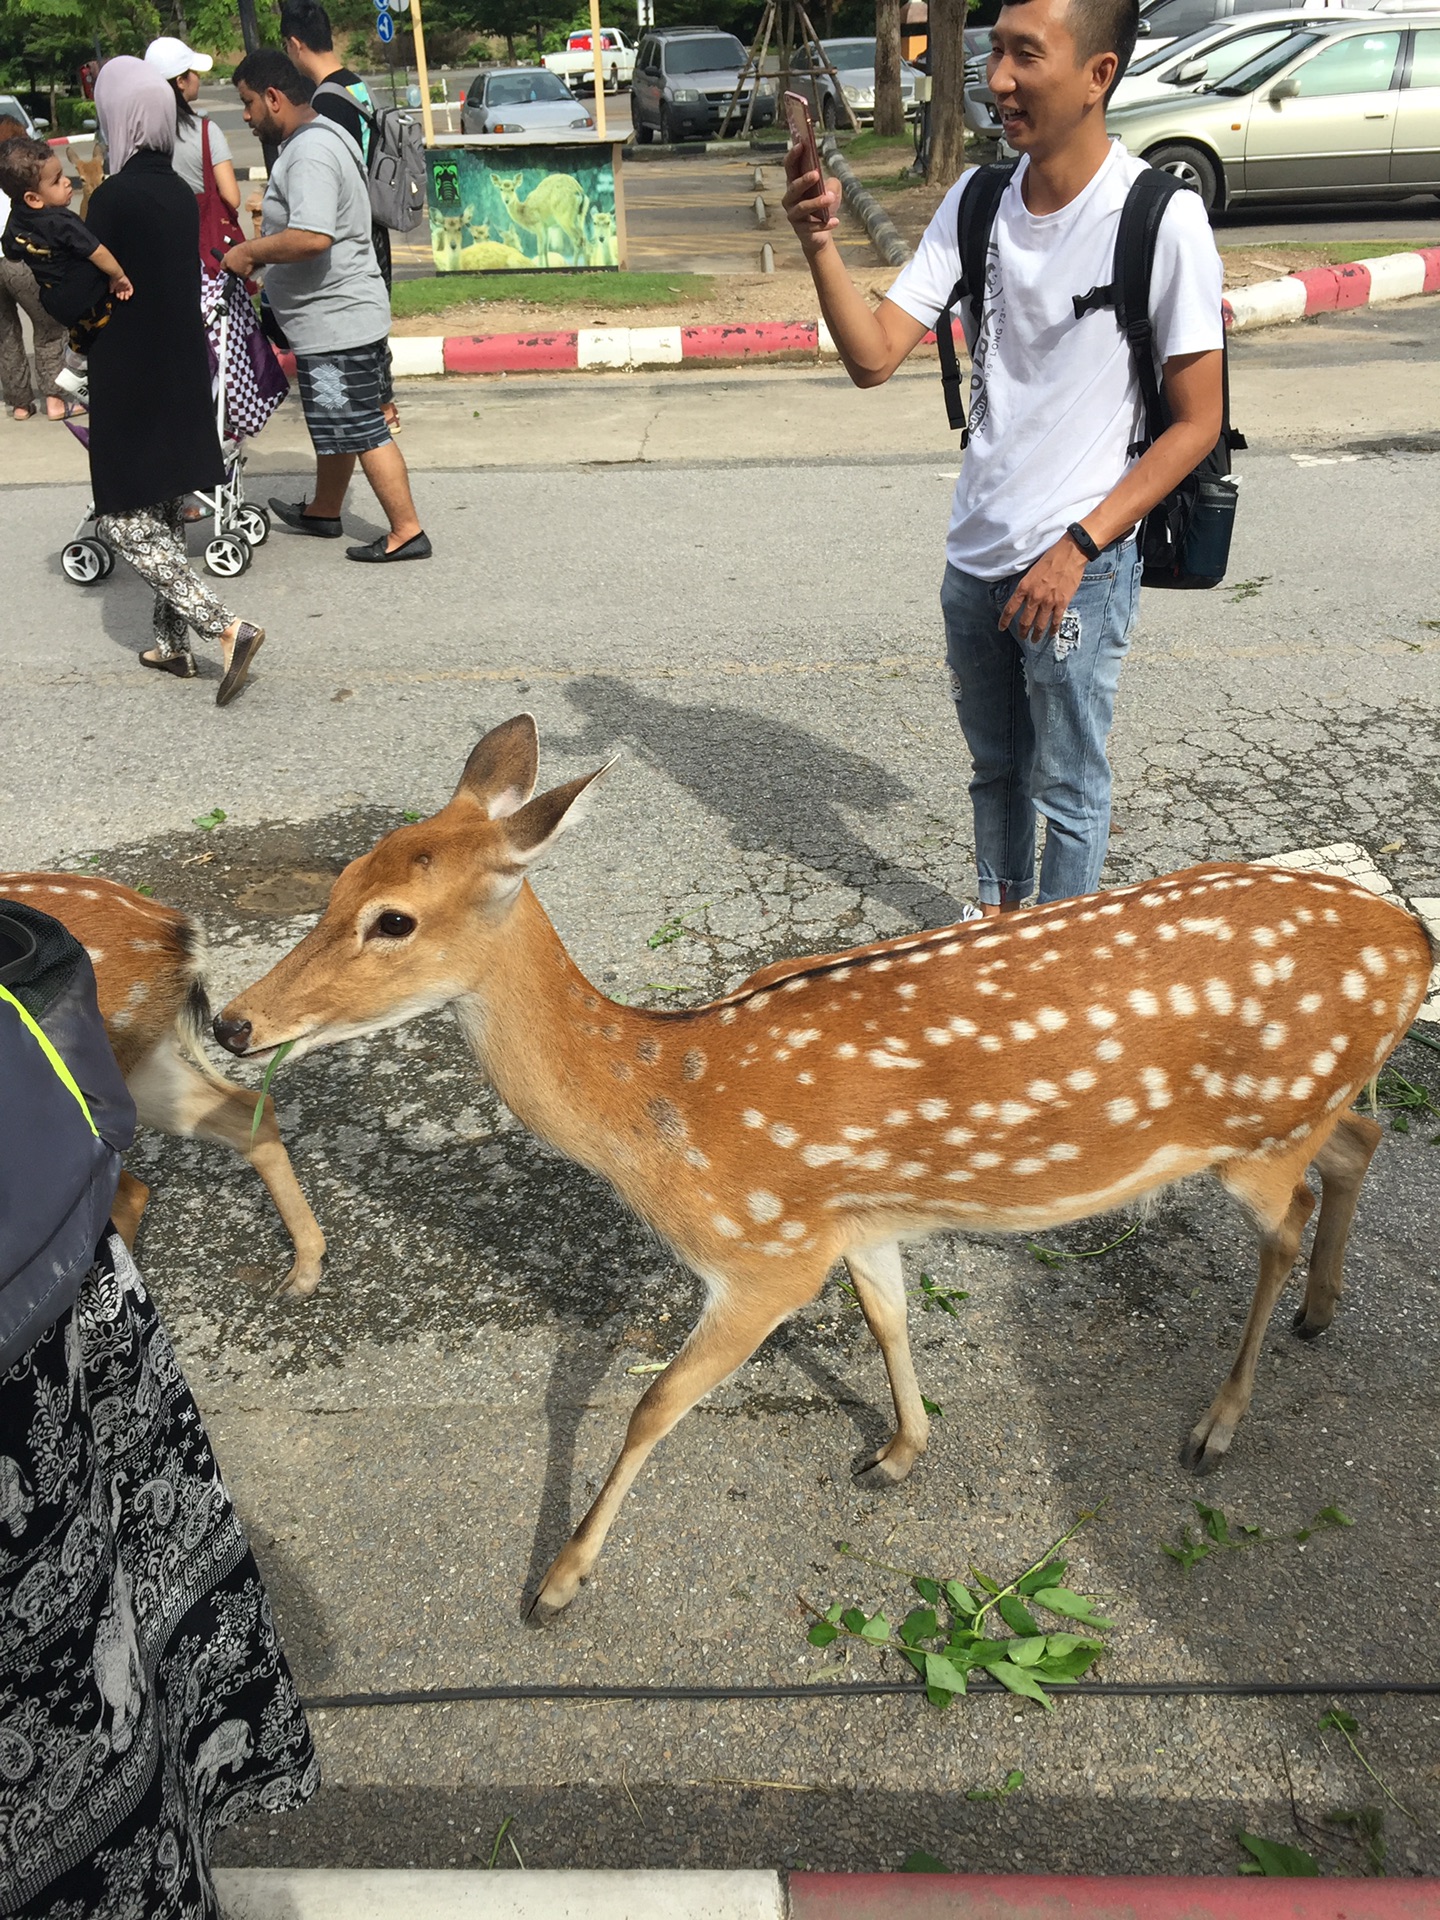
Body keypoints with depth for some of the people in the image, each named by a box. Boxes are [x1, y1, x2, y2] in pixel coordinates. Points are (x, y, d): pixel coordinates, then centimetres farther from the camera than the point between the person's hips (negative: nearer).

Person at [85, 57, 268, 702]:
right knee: (165, 514, 16)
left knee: (124, 520, -1)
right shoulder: (179, 192, 5)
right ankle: (173, 643, 24)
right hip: (183, 370, 8)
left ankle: (227, 629, -14)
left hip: (129, 380, -8)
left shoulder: (112, 198, -17)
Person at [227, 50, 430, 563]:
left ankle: (406, 533, 0)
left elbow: (312, 237, -33)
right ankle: (323, 511, 37)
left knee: (362, 431, -5)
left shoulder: (308, 154, -21)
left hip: (335, 321, -11)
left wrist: (250, 252, -20)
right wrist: (263, 255, 18)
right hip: (342, 313, 11)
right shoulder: (325, 135, 13)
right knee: (337, 424, 22)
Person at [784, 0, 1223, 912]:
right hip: (976, 554, 6)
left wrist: (1079, 546, -17)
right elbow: (874, 356, -4)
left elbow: (1198, 420, -11)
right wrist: (821, 244, -20)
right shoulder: (977, 200, 2)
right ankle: (999, 918, 44)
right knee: (996, 767, 22)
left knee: (1066, 786, 9)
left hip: (1079, 567, -5)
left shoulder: (1162, 216, -15)